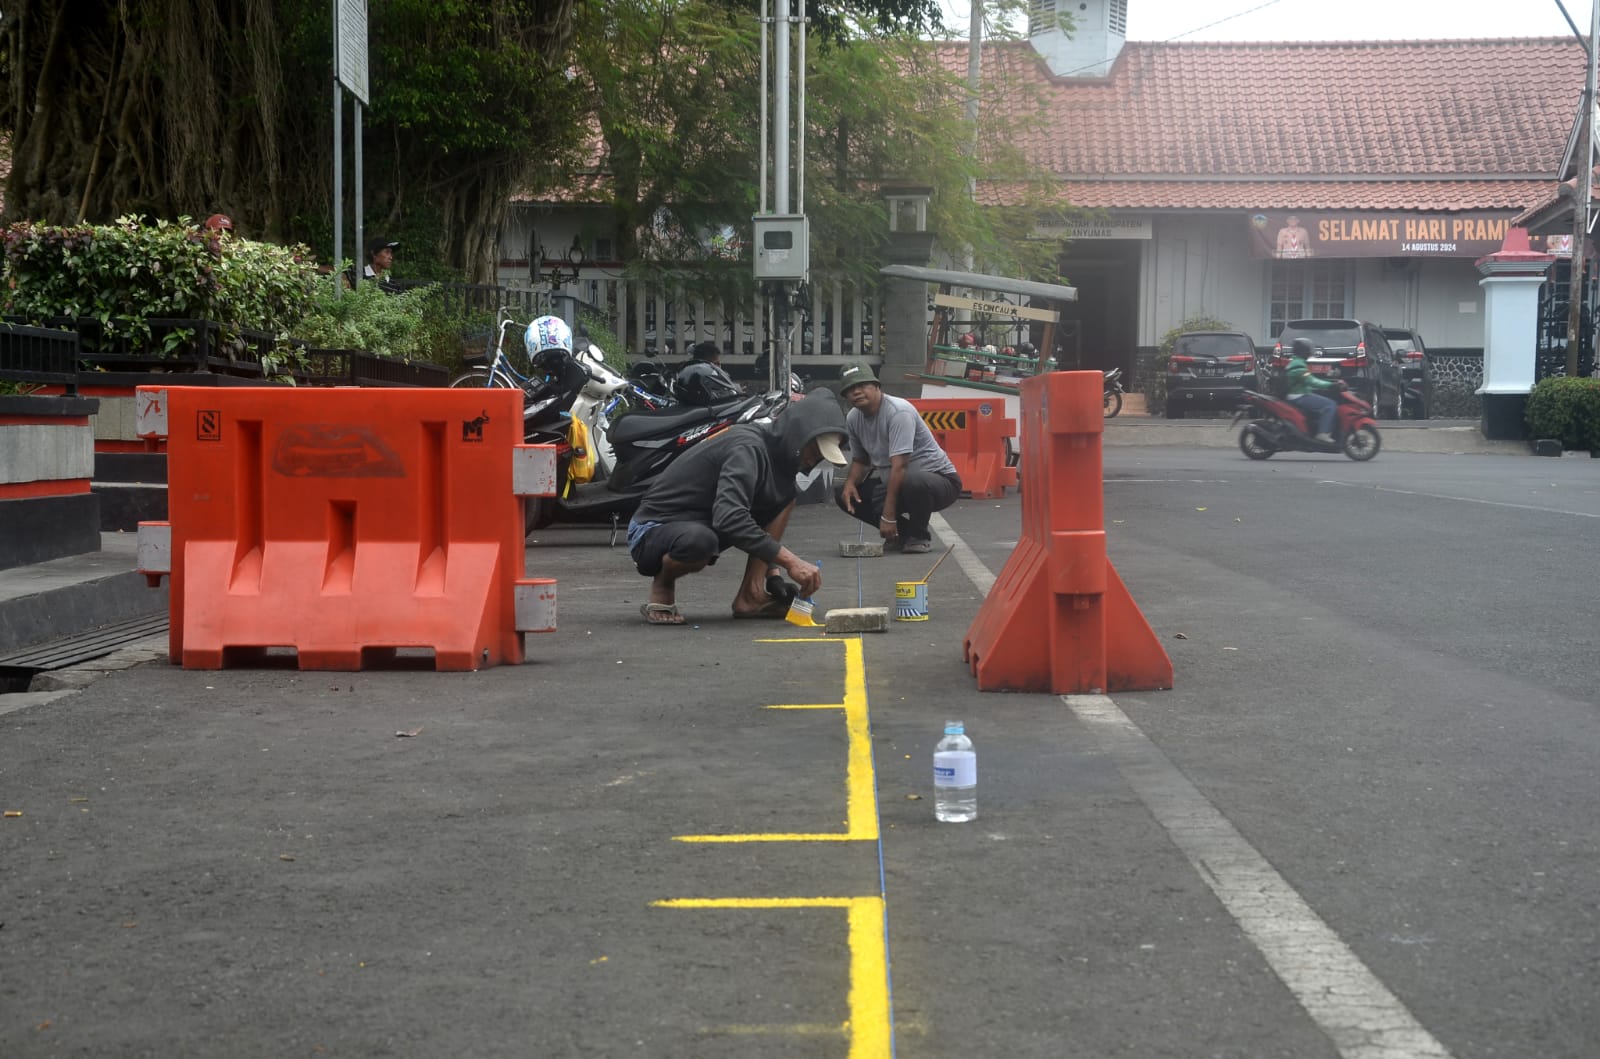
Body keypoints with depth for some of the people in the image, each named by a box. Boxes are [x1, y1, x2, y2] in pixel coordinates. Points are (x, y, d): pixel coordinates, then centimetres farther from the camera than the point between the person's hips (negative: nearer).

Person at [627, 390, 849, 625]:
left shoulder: (776, 449, 4)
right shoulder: (748, 447, -25)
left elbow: (769, 523, 12)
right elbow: (730, 518, -39)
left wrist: (774, 573, -4)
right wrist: (790, 562, -37)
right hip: (654, 530, -9)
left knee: (784, 498, 0)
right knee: (698, 540, -43)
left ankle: (750, 597, -6)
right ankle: (662, 584, -8)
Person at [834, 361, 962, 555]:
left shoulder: (898, 412, -24)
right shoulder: (853, 418, 2)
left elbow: (899, 467, -29)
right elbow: (860, 460, 16)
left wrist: (888, 516, -32)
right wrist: (850, 483, -9)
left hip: (939, 478, -8)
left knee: (913, 482, -41)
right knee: (846, 496, -6)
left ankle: (919, 536, -11)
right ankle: (903, 531, 9)